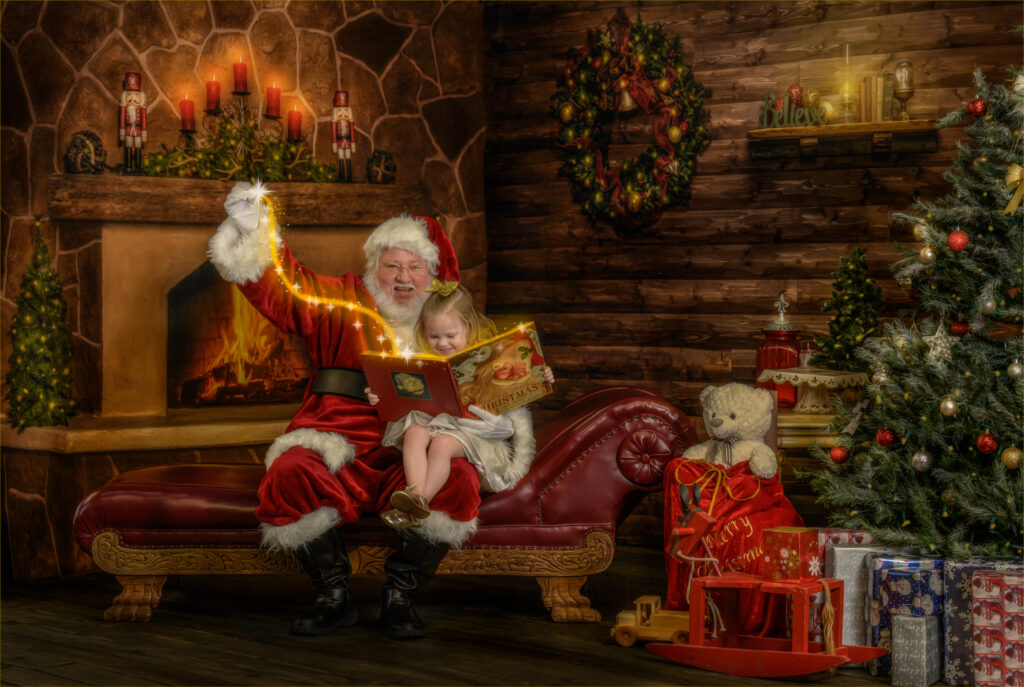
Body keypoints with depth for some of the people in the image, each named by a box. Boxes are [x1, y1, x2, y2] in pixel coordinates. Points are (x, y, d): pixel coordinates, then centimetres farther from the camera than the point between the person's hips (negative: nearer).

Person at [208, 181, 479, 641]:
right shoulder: (342, 304, 15)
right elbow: (277, 286, 6)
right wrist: (250, 232, -10)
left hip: (413, 457, 1)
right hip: (338, 449, 0)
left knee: (457, 482, -34)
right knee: (289, 477, -34)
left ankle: (400, 596, -11)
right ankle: (334, 597, -10)